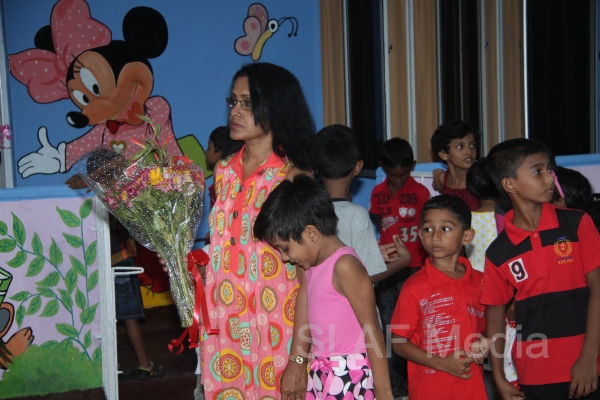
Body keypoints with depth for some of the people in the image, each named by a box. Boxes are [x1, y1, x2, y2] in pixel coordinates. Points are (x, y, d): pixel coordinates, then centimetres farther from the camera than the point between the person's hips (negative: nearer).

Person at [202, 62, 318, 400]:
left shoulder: (293, 177, -11)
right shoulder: (225, 171, 6)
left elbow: (308, 275, -13)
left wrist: (299, 359, -16)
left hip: (275, 338, -5)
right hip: (223, 336, 5)